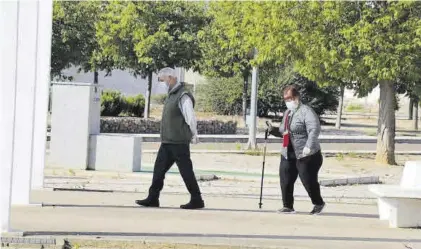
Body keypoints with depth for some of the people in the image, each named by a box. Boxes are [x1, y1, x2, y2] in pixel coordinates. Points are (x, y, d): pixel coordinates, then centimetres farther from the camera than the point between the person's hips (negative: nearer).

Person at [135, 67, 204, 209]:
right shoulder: (171, 95, 15)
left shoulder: (183, 96, -15)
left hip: (179, 143, -9)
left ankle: (196, 200, 5)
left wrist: (194, 136, -5)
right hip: (167, 142, 9)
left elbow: (191, 119, -16)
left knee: (186, 171, -3)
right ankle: (152, 199, 12)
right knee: (159, 169, 8)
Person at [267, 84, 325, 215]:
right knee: (285, 181, 1)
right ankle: (288, 206, 13)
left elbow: (315, 129, -25)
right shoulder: (287, 113, 16)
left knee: (309, 181, -1)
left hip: (306, 155, -8)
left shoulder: (306, 111, -12)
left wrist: (309, 146, -37)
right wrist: (273, 130, 9)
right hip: (288, 155, 8)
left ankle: (318, 203, 21)